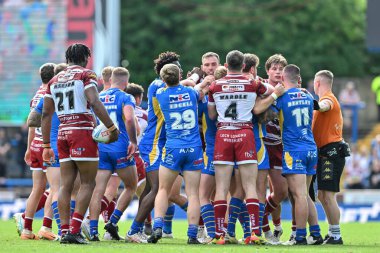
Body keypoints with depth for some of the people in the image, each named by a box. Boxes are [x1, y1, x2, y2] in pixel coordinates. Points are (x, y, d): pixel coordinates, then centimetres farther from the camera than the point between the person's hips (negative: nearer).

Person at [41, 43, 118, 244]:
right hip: (82, 132, -6)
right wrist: (112, 128, -14)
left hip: (63, 133, 6)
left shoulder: (55, 80, 17)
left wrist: (46, 145, 19)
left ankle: (64, 231, 2)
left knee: (66, 184, 6)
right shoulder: (86, 75, -1)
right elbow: (94, 103, -16)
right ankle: (74, 230, -11)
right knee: (88, 182, -2)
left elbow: (46, 114, 16)